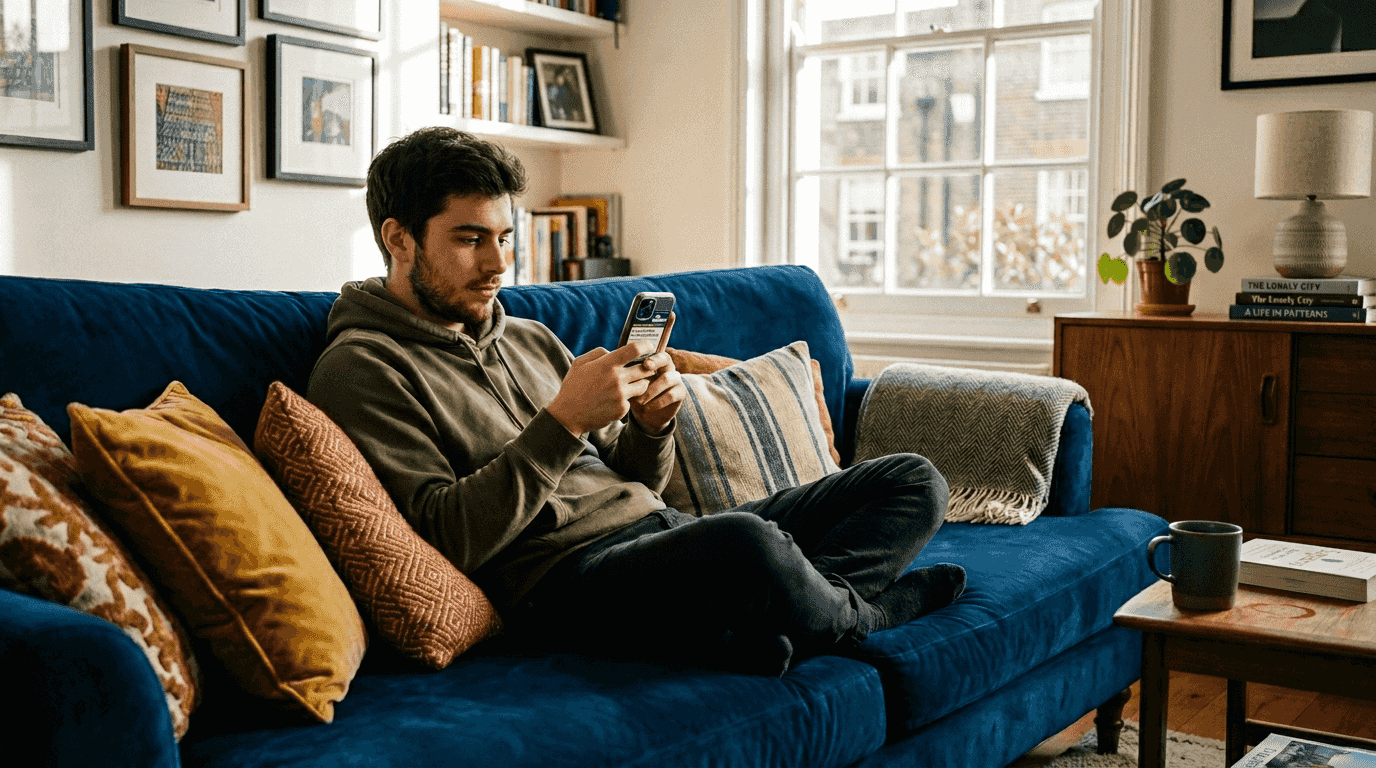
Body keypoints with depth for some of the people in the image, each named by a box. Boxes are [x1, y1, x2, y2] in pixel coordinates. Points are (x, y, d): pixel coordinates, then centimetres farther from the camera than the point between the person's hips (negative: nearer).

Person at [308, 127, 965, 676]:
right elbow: (446, 540, -14)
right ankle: (861, 616, -4)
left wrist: (651, 425, 0)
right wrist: (562, 421, -18)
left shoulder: (530, 339, 23)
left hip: (663, 528, 9)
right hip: (560, 574, -8)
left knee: (912, 482, 3)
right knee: (746, 545, -39)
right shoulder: (362, 369, -1)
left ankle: (784, 615, -22)